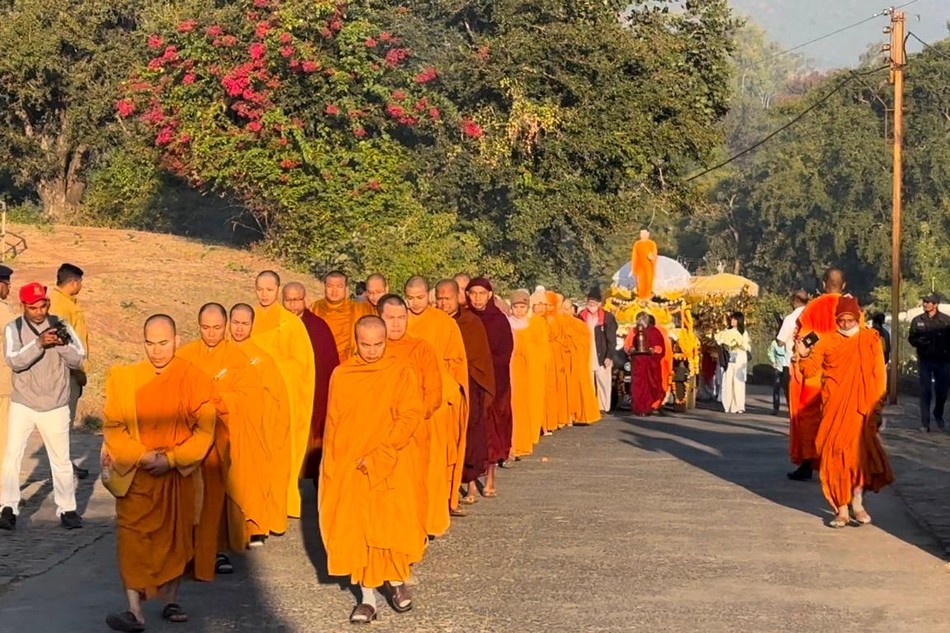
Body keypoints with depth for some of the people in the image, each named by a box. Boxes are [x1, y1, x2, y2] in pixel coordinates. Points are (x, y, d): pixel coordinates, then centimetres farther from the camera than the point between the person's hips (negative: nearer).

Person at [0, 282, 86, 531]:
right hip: (23, 404, -1)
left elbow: (78, 360, -6)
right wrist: (39, 343, -32)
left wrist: (62, 344, -24)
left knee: (61, 459, 6)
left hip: (55, 406, 1)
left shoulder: (61, 326, 0)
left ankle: (67, 509, 16)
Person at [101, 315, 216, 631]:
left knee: (176, 537, 8)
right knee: (133, 539, -6)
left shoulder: (194, 379, -4)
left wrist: (171, 458, -15)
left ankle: (171, 602, 22)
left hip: (179, 475, 0)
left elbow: (205, 430, -5)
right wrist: (141, 455, -15)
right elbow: (113, 426, -2)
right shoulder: (125, 378, -1)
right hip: (135, 475, 0)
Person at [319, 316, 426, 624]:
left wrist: (378, 455, -16)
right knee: (355, 528, 1)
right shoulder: (341, 375, 4)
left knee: (391, 525, 1)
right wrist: (330, 466, 4)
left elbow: (410, 417, -10)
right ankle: (367, 596, 8)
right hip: (349, 468, 2)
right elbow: (333, 424, 9)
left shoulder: (400, 371, -4)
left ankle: (396, 580, 25)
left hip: (391, 465, -2)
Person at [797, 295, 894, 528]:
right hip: (834, 408, 0)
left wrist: (878, 408, -1)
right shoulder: (827, 342, 3)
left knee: (860, 452, -4)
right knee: (836, 455, 0)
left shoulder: (870, 339, 3)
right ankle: (842, 509, 6)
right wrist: (804, 356, -23)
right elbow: (811, 370, -2)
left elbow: (879, 375, 3)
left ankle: (857, 503, 14)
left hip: (861, 408, 0)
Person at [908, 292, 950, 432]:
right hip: (924, 360, 1)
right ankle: (925, 423, 2)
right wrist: (919, 341, -12)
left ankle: (938, 415, 32)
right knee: (925, 392, -1)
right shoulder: (917, 320, 5)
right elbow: (911, 338, 9)